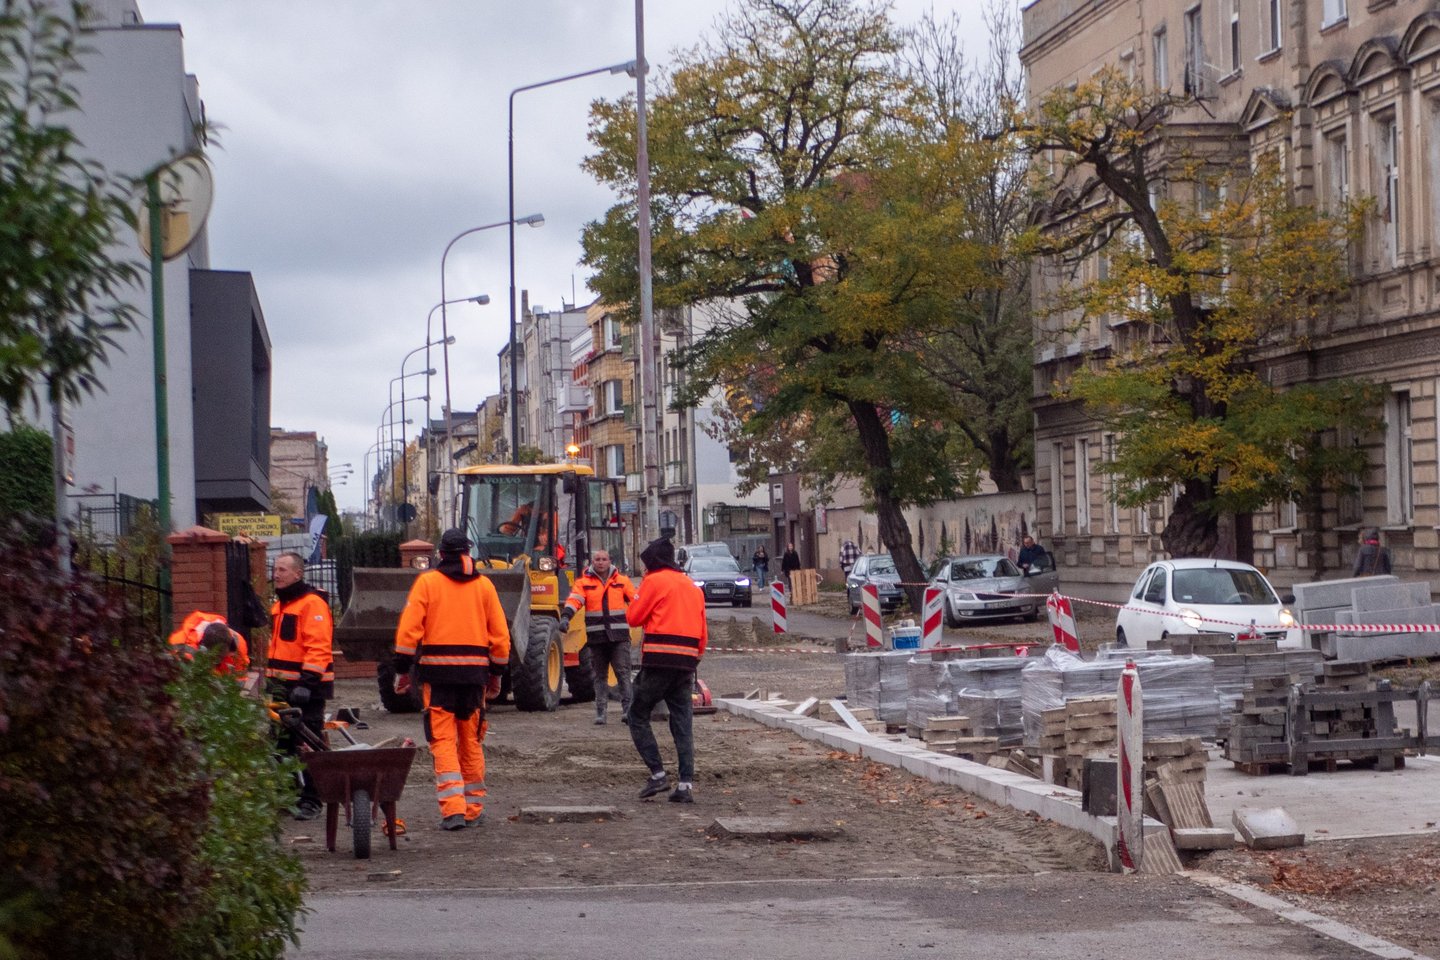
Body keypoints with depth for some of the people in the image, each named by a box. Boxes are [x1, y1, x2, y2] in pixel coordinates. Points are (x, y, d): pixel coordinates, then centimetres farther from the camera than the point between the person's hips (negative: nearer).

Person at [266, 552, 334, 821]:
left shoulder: (312, 603, -12)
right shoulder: (280, 605, 18)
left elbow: (318, 648, -19)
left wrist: (307, 682, -25)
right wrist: (271, 678, 23)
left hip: (307, 687, -9)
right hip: (282, 686, 9)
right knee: (282, 743, 12)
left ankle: (311, 801, -1)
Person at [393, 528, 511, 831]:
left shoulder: (427, 582, 0)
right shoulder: (484, 585, 8)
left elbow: (408, 630, -6)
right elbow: (500, 634, 8)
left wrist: (402, 670, 0)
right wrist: (496, 673, 18)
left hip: (437, 670, -3)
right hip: (474, 670, 3)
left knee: (443, 741, -2)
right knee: (472, 742, 12)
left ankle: (453, 809, -14)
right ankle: (473, 810, 18)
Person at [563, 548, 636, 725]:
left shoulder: (622, 581, 9)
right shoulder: (584, 583, 6)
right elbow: (574, 600, -8)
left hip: (619, 636, -1)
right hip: (596, 636, 1)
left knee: (623, 672, -7)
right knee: (600, 676, 7)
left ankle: (627, 708, -7)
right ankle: (600, 712, 10)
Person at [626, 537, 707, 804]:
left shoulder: (654, 581, -2)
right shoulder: (693, 587, 19)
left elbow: (634, 618, -1)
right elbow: (702, 633, 17)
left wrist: (637, 599, 15)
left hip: (658, 661, -6)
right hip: (686, 662, 6)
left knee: (638, 717, 6)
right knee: (683, 725, 6)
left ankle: (657, 774, -4)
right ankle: (685, 784, -2)